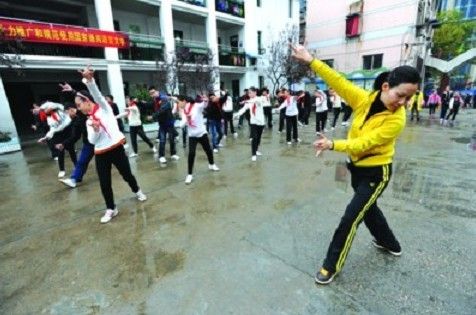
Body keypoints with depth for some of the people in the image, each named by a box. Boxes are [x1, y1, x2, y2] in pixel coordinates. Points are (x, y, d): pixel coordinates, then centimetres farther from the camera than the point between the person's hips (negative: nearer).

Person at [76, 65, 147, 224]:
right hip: (100, 154, 5)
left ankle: (137, 191, 38)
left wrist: (89, 79, -33)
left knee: (126, 174, 9)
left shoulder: (104, 108, 3)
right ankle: (111, 209, 21)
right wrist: (95, 129, -12)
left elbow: (96, 94, -16)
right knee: (104, 183, 5)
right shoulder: (88, 121, 15)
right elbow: (92, 140, 8)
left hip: (116, 148, -5)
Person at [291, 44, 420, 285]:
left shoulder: (396, 120, -23)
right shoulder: (364, 99, -11)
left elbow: (364, 143, -27)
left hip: (377, 172, -6)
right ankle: (390, 244, 53)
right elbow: (339, 81, -18)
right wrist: (311, 61, -25)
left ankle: (332, 265, 16)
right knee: (368, 208, 25)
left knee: (351, 217, -3)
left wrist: (333, 145, -38)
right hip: (357, 166, 6)